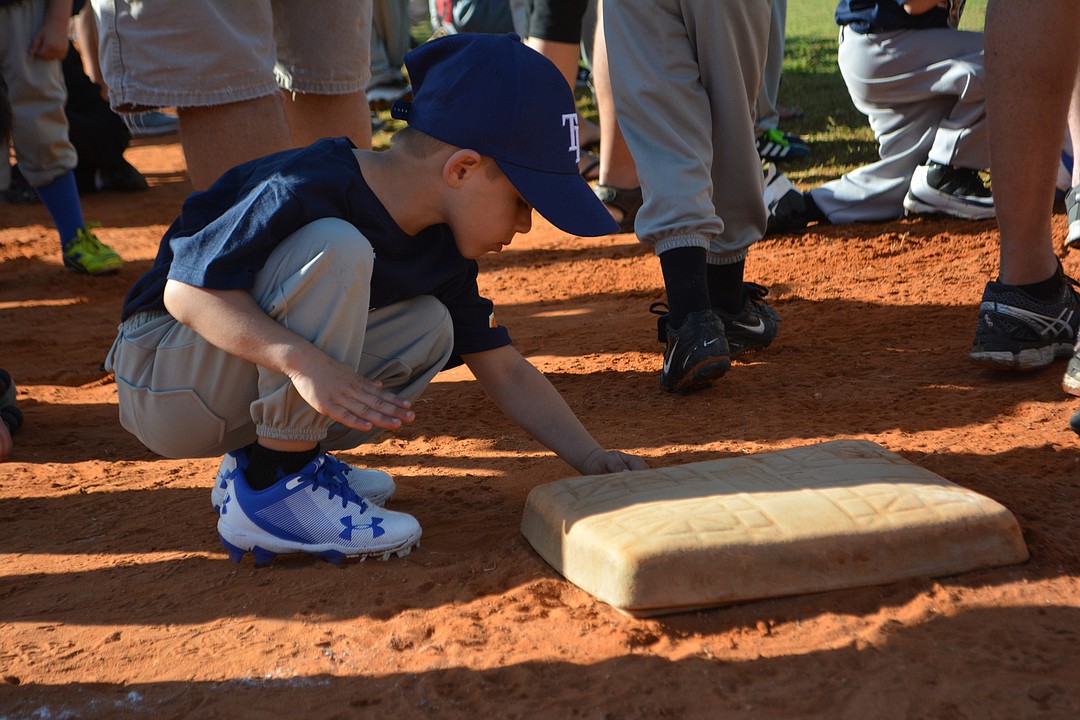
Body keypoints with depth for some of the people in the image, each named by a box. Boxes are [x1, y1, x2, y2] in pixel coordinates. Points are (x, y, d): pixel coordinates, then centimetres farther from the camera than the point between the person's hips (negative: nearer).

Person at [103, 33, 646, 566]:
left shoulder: (443, 248, 0)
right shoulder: (309, 191, -26)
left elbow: (504, 371, 3)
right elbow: (186, 290, -28)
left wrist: (591, 458, -7)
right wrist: (303, 360, -42)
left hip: (257, 383, 8)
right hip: (161, 389, -8)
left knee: (431, 328, -3)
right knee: (334, 250, -28)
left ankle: (255, 458, 2)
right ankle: (271, 490, -20)